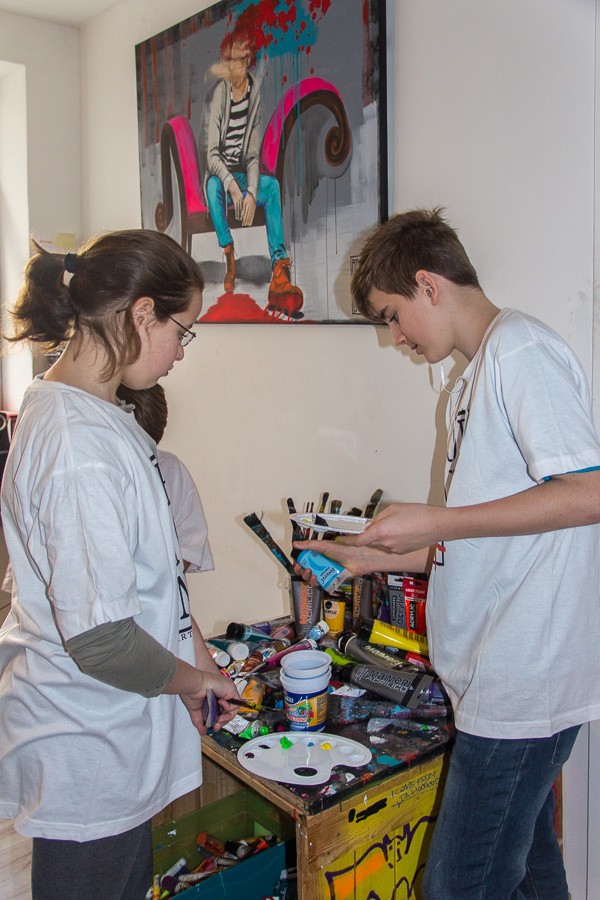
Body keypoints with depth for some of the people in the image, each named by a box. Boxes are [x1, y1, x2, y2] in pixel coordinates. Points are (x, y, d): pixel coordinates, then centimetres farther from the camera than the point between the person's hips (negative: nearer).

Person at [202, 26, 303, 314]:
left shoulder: (255, 90, 2)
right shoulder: (218, 94, -11)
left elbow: (253, 155, 0)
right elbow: (211, 155, -16)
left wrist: (251, 192, -17)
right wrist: (231, 185, -34)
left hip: (243, 176, 3)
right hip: (219, 175, -3)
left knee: (272, 185, -27)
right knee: (213, 184, -38)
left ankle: (279, 267, -38)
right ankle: (228, 258, -33)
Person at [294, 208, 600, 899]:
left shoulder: (519, 347, -11)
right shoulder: (475, 380, 19)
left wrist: (434, 522, -16)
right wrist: (374, 558, 18)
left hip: (523, 682, -10)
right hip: (507, 682, 10)